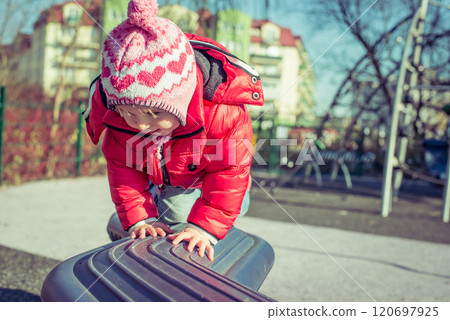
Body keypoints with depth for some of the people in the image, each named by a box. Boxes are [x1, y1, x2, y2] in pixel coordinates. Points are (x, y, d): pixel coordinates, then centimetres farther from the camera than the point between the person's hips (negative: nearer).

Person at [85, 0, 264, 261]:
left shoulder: (222, 113, -47)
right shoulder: (115, 114, -36)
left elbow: (229, 174, -36)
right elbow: (122, 169, -22)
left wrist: (204, 228, -40)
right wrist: (140, 219, -30)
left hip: (202, 176, -2)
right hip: (153, 177, 3)